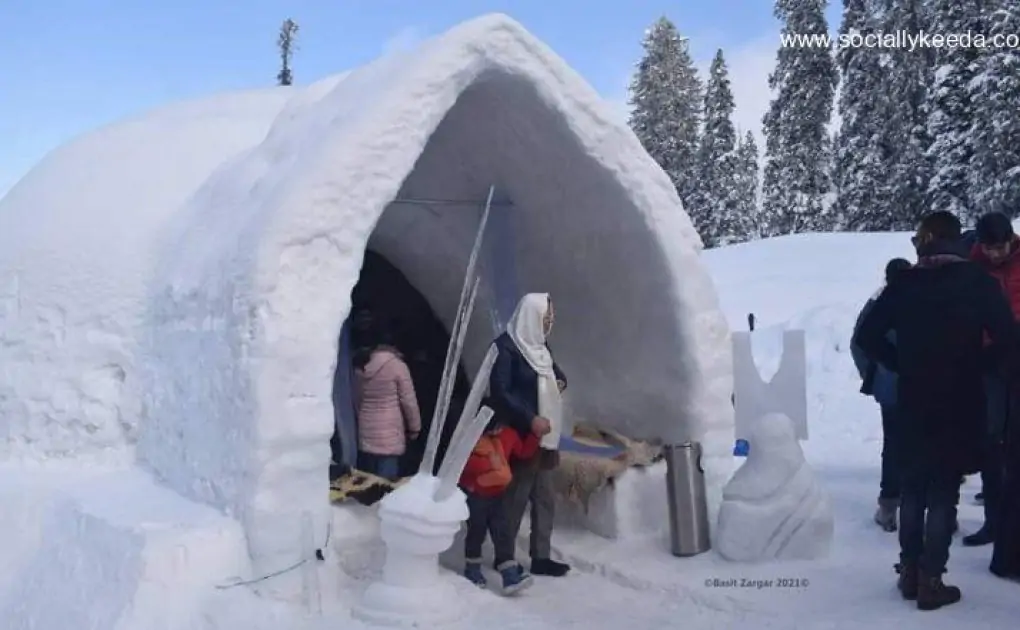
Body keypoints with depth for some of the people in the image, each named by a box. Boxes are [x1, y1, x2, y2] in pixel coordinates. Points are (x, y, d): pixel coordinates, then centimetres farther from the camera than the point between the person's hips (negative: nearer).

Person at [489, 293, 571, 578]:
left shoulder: (539, 346, 12)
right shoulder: (505, 346, -13)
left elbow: (556, 372, 29)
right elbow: (499, 392, -20)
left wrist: (560, 382, 5)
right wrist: (530, 418, -25)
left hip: (544, 436, 9)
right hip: (520, 436, -9)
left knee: (544, 499, 11)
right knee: (515, 499, -2)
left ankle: (541, 557, 19)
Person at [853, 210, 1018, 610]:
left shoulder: (904, 284, 1)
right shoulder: (976, 282, -8)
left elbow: (867, 336, -1)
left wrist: (902, 366, 9)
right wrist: (981, 365, 7)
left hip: (914, 402, 3)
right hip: (959, 404, -3)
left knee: (913, 487, 15)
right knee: (944, 492, 2)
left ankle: (909, 572, 19)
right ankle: (930, 581, 3)